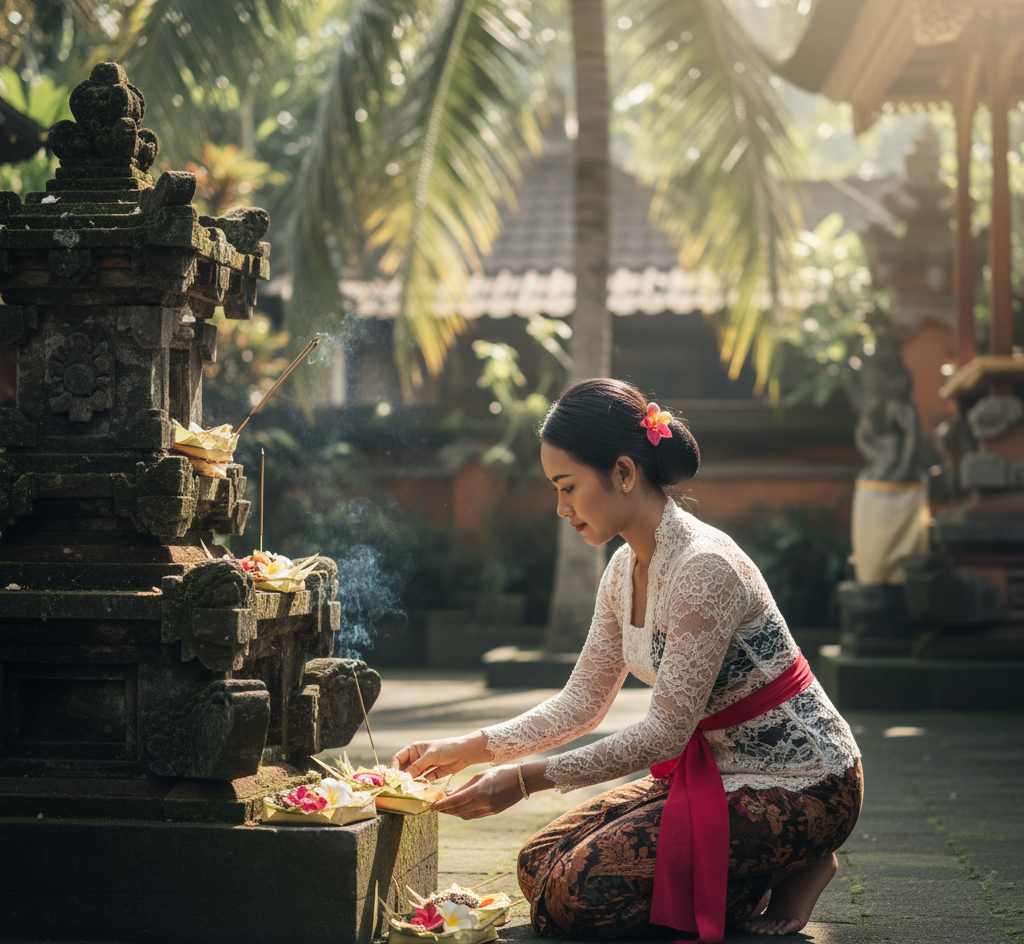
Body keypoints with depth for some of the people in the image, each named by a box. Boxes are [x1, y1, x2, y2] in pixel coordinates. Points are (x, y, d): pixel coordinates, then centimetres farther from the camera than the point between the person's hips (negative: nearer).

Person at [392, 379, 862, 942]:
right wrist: (470, 749, 1)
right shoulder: (625, 569, 4)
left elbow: (665, 732, -25)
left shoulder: (703, 568, -25)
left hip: (799, 787, -9)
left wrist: (529, 779, -24)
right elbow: (582, 704, 10)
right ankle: (763, 870, 10)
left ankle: (793, 869, -2)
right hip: (721, 770, 9)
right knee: (541, 867, 2)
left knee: (580, 893, -17)